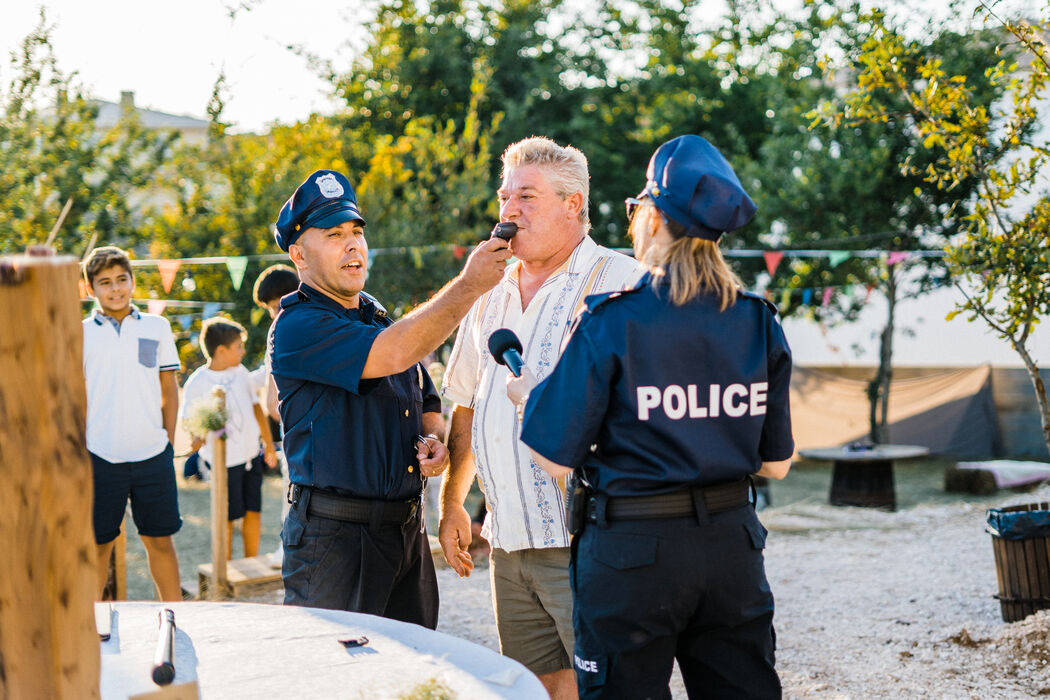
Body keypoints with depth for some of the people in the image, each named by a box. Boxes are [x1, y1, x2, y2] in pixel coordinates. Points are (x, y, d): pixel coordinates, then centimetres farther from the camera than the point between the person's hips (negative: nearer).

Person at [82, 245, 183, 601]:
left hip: (153, 454, 1)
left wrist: (169, 441, 6)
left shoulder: (157, 328, 7)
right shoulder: (80, 334, 3)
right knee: (98, 545, 5)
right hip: (101, 458, -1)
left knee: (160, 541, 6)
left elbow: (169, 389, 11)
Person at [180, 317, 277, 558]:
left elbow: (256, 408, 15)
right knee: (228, 518, 2)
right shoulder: (197, 383, -12)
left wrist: (269, 444, 18)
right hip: (223, 459, -5)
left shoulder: (241, 372, 5)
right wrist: (197, 436, -30)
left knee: (254, 511, 10)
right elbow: (187, 419, -9)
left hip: (250, 454, 6)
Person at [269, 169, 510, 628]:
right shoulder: (297, 326, -11)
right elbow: (392, 355, -25)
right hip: (334, 537, -8)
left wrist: (436, 440, 3)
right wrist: (468, 284, -23)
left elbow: (426, 403, 27)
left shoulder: (382, 320, 17)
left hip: (407, 531, 8)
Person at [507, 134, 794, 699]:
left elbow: (555, 458, -10)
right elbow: (776, 463, 6)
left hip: (632, 551, -4)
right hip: (732, 545, 4)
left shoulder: (611, 323, -13)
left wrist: (526, 392, 9)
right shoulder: (758, 323, 0)